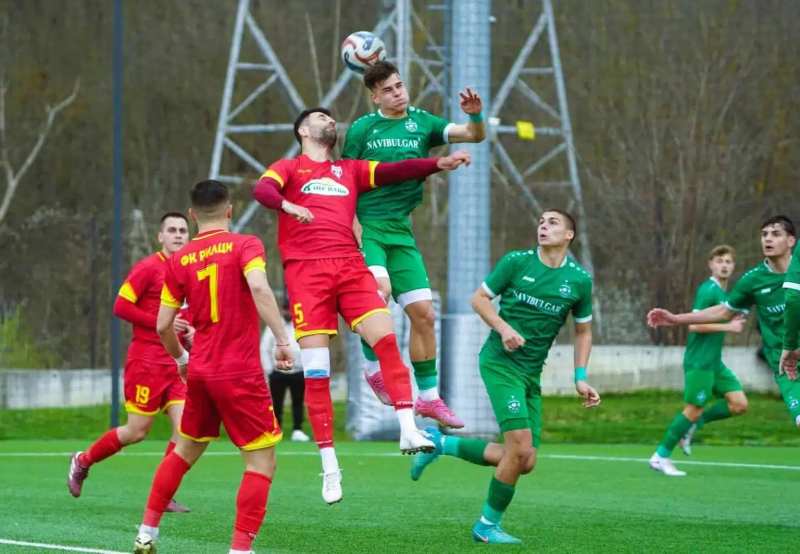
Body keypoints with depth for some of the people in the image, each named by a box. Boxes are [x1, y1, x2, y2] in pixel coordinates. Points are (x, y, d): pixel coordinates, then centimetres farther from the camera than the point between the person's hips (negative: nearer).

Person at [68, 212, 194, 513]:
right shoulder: (147, 268, -9)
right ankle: (83, 461, 21)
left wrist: (191, 331, 6)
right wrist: (160, 323, -17)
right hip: (146, 361, -6)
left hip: (176, 362, 6)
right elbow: (121, 306, -13)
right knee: (137, 431, -2)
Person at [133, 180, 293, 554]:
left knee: (185, 451, 23)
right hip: (241, 375, -5)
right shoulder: (245, 246, -6)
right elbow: (259, 287, -25)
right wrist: (282, 339, -22)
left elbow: (163, 325, 8)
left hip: (200, 372, 5)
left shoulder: (179, 261, 7)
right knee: (261, 463, 1)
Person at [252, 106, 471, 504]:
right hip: (305, 269, -3)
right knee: (315, 370, -6)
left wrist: (438, 164, -1)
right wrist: (287, 205, -29)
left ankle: (408, 430, -21)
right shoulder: (289, 169, 13)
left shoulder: (350, 170, 26)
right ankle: (329, 464, -2)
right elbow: (262, 190, -7)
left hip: (349, 265, 3)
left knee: (385, 337, -18)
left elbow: (394, 171, 14)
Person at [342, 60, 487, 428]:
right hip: (366, 228, -4)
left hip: (401, 231, 4)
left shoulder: (422, 123, 8)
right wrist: (356, 232, -11)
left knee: (424, 314, 3)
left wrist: (475, 116, -22)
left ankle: (428, 397, 15)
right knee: (379, 289, -29)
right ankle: (373, 365, -8)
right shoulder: (361, 129, -1)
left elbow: (474, 136, 0)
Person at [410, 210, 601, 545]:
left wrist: (580, 378, 4)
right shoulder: (516, 262, -4)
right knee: (520, 448, -17)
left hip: (532, 374, 5)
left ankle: (441, 443, 18)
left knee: (525, 463, 2)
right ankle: (488, 526, 1)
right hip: (500, 362, -5)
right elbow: (479, 298, 3)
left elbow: (583, 331, 14)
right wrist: (504, 328, -14)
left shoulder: (579, 280, 4)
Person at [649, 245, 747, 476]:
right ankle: (661, 456, 7)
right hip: (699, 362, -9)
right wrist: (727, 327, -20)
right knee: (694, 410, -5)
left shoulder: (724, 293, 13)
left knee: (740, 404, 1)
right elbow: (694, 325, -21)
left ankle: (691, 425, 12)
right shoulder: (707, 290, -14)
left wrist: (734, 322, 6)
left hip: (714, 362, 9)